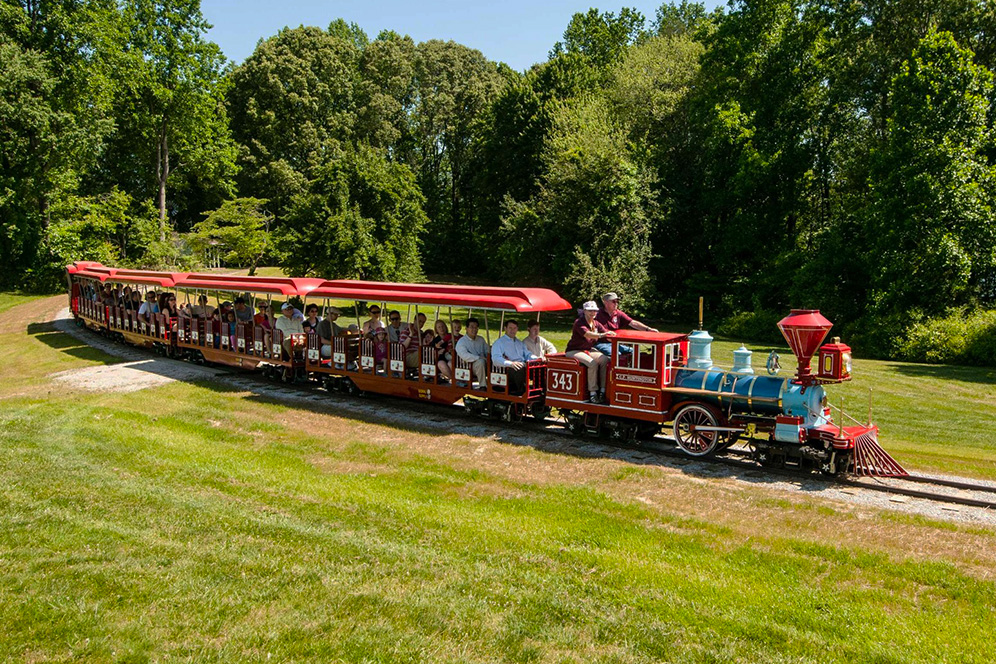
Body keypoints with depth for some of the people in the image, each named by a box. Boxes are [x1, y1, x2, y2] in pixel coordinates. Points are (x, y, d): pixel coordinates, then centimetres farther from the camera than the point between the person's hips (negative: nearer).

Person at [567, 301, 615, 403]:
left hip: (589, 349, 7)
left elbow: (606, 334, -1)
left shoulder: (596, 323, 7)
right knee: (592, 363, -31)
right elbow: (586, 334, -36)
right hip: (574, 351, -7)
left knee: (605, 360, -18)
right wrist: (600, 335, -53)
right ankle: (592, 393, -23)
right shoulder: (579, 322, -16)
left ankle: (603, 391, -17)